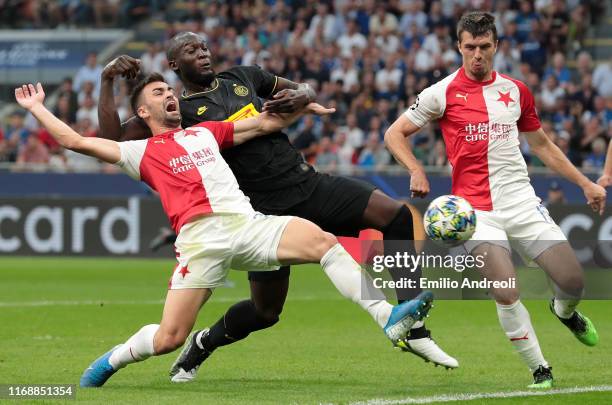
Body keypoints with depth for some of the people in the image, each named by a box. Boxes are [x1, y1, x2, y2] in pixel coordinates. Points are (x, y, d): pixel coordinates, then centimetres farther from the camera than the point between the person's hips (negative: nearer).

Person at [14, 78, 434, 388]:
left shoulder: (205, 132, 29)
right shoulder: (142, 152, 19)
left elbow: (266, 123, 34)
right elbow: (75, 141, 19)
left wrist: (303, 107, 25)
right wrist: (37, 108, 25)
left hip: (247, 222, 3)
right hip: (201, 237, -3)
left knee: (323, 241, -22)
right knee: (170, 337, -12)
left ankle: (387, 316, -26)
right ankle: (111, 361, 18)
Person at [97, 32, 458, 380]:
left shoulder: (243, 77, 14)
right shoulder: (180, 111, 0)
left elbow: (308, 91, 23)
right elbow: (113, 139, -6)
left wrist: (301, 96, -1)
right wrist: (108, 80, -12)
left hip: (310, 183, 4)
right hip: (268, 212, -4)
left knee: (396, 215, -13)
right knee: (266, 312, 0)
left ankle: (413, 331, -6)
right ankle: (205, 343, 33)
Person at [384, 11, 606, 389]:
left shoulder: (516, 90, 9)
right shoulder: (444, 93, -1)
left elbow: (542, 144, 21)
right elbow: (395, 133, 6)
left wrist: (585, 183, 18)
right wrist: (416, 170, -11)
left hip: (521, 199, 3)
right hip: (476, 208, -3)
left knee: (573, 280, -5)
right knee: (506, 293, -19)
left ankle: (565, 311, 32)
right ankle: (541, 372, -3)